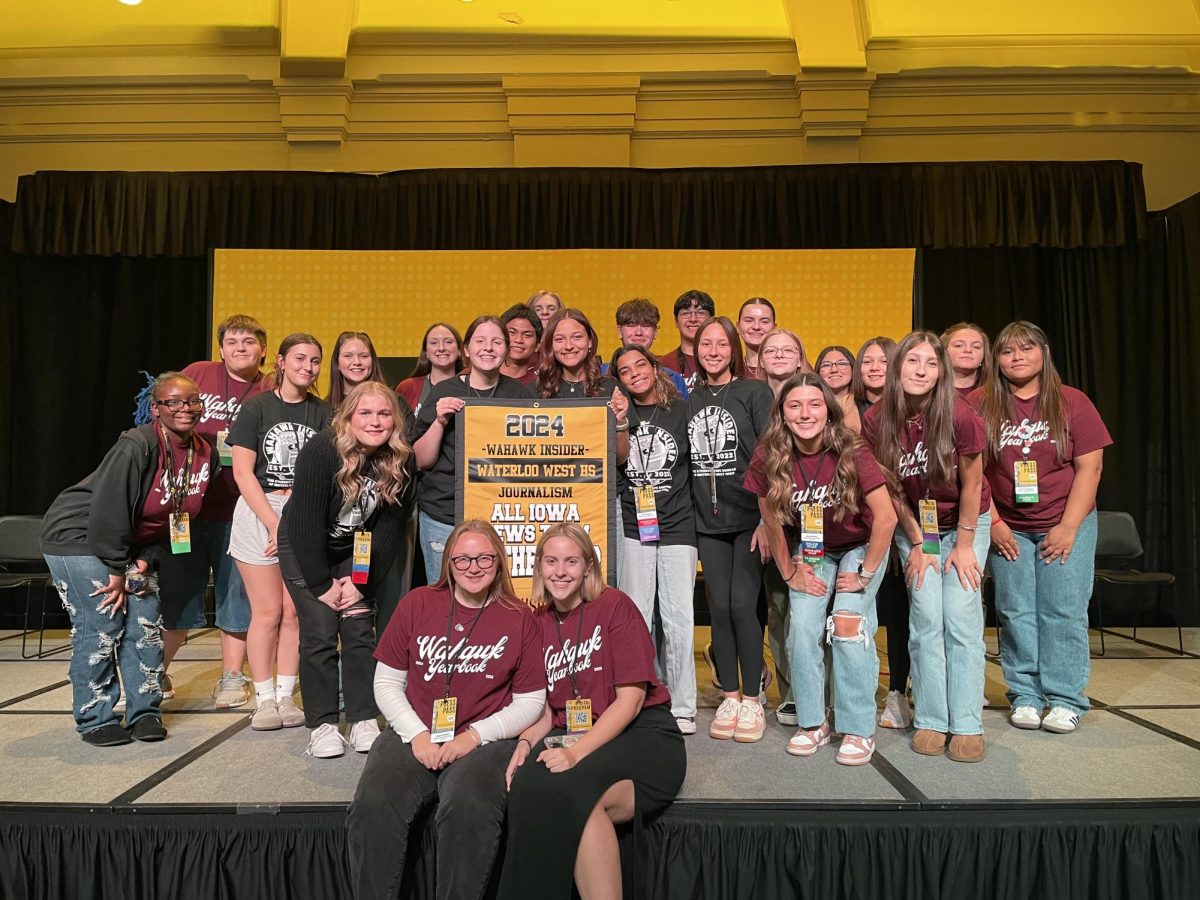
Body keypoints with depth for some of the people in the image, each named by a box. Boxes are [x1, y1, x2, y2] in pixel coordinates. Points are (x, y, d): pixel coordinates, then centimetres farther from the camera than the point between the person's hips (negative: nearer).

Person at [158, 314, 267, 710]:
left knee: (236, 593, 8)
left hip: (238, 511, -1)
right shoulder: (197, 373, 4)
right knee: (175, 594, 10)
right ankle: (156, 674, 26)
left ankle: (231, 677, 20)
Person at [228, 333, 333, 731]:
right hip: (258, 514, -2)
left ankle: (285, 696, 14)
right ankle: (264, 699, 11)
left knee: (294, 611, 2)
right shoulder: (257, 408, 1)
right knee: (267, 611, -1)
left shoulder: (322, 413, 7)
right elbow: (243, 472, -4)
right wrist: (275, 523, -10)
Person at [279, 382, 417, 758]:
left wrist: (362, 583, -11)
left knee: (359, 630, -2)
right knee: (320, 632, -8)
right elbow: (306, 524, -24)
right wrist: (322, 585, -19)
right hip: (304, 549, -3)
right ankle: (322, 725, 3)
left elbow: (391, 528, -10)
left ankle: (364, 720, 8)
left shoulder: (402, 463, -16)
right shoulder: (321, 451, -27)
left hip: (357, 554, 3)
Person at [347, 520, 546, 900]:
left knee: (470, 811, -33)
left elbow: (530, 702, 5)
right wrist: (418, 735, -5)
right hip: (413, 735, 2)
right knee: (373, 808, -27)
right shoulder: (417, 604, 8)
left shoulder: (519, 619, 3)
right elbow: (386, 684, 10)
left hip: (484, 740, -1)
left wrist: (473, 735, -7)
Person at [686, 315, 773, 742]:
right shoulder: (690, 400, 11)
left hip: (748, 518, -4)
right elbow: (685, 462, 12)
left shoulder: (755, 392, -2)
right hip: (708, 520, 4)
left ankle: (752, 701, 11)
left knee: (742, 606, -5)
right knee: (719, 608, 6)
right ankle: (730, 697, 20)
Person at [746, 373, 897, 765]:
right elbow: (772, 523, -7)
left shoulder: (851, 453, -27)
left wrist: (866, 574, -19)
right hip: (809, 551, 3)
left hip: (860, 547, -2)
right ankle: (812, 723, 7)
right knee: (802, 626, -12)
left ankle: (859, 730, -3)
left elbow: (886, 517, -24)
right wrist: (789, 573, -2)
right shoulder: (768, 461, -19)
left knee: (847, 622, -18)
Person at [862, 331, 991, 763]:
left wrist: (963, 545, -8)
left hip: (965, 524, -1)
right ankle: (931, 722, 5)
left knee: (961, 617, -8)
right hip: (914, 528, 1)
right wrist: (917, 544, -4)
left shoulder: (960, 415, -23)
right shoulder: (876, 420, -17)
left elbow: (971, 485, -12)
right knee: (926, 618, -5)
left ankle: (967, 725, 1)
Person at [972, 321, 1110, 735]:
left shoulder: (1072, 402, -2)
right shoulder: (980, 404, -2)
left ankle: (1066, 700, 11)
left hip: (1066, 523, 0)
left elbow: (1089, 467, -4)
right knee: (1015, 612, 4)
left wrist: (1068, 526, -9)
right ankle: (1025, 696, 16)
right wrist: (993, 521, -6)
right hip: (1008, 526, 1)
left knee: (1063, 611, 0)